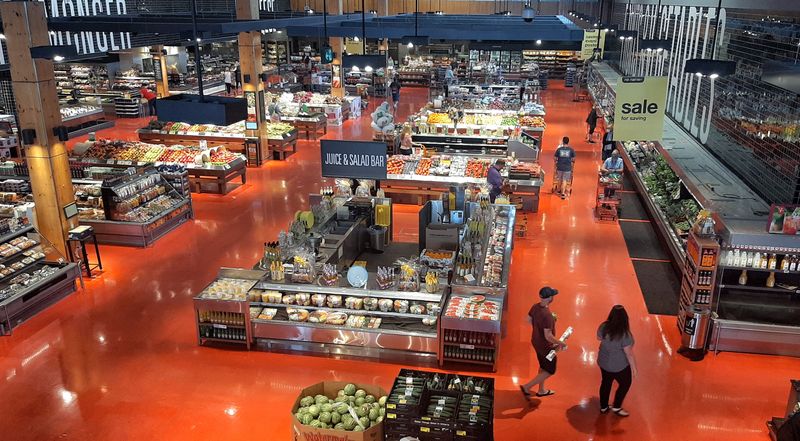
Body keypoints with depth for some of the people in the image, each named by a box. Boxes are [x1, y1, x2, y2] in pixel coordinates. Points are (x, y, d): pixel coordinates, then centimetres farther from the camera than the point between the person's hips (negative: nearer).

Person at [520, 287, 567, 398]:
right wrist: (561, 343, -17)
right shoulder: (547, 315, -34)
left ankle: (541, 390, 44)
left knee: (543, 366, 27)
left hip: (536, 341, 8)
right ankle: (526, 387, 12)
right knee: (550, 370, 13)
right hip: (545, 345, -8)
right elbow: (548, 336, -31)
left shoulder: (535, 307, -9)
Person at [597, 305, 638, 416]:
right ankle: (616, 407, 34)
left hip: (603, 362, 5)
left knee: (606, 383, 25)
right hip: (619, 366, -5)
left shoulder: (603, 326, -16)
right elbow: (629, 354, -22)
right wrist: (634, 367, -8)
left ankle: (603, 407, 41)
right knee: (625, 384, 22)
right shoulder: (625, 335, -32)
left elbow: (599, 338, 5)